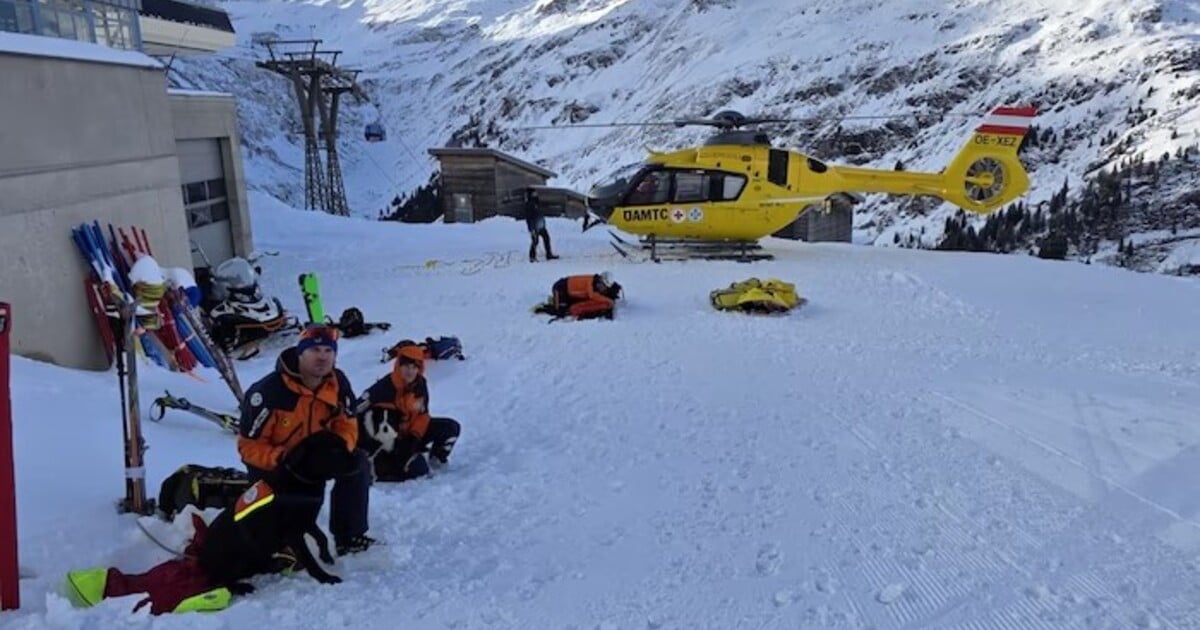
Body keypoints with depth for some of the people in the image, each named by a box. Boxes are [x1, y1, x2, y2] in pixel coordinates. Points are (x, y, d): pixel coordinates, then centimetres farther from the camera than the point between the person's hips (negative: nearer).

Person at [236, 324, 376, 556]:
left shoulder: (338, 383, -15)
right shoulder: (269, 391, -29)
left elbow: (347, 425, -3)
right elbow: (249, 445, -23)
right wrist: (283, 460, -39)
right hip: (273, 463, -5)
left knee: (357, 463, -13)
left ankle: (349, 536, -1)